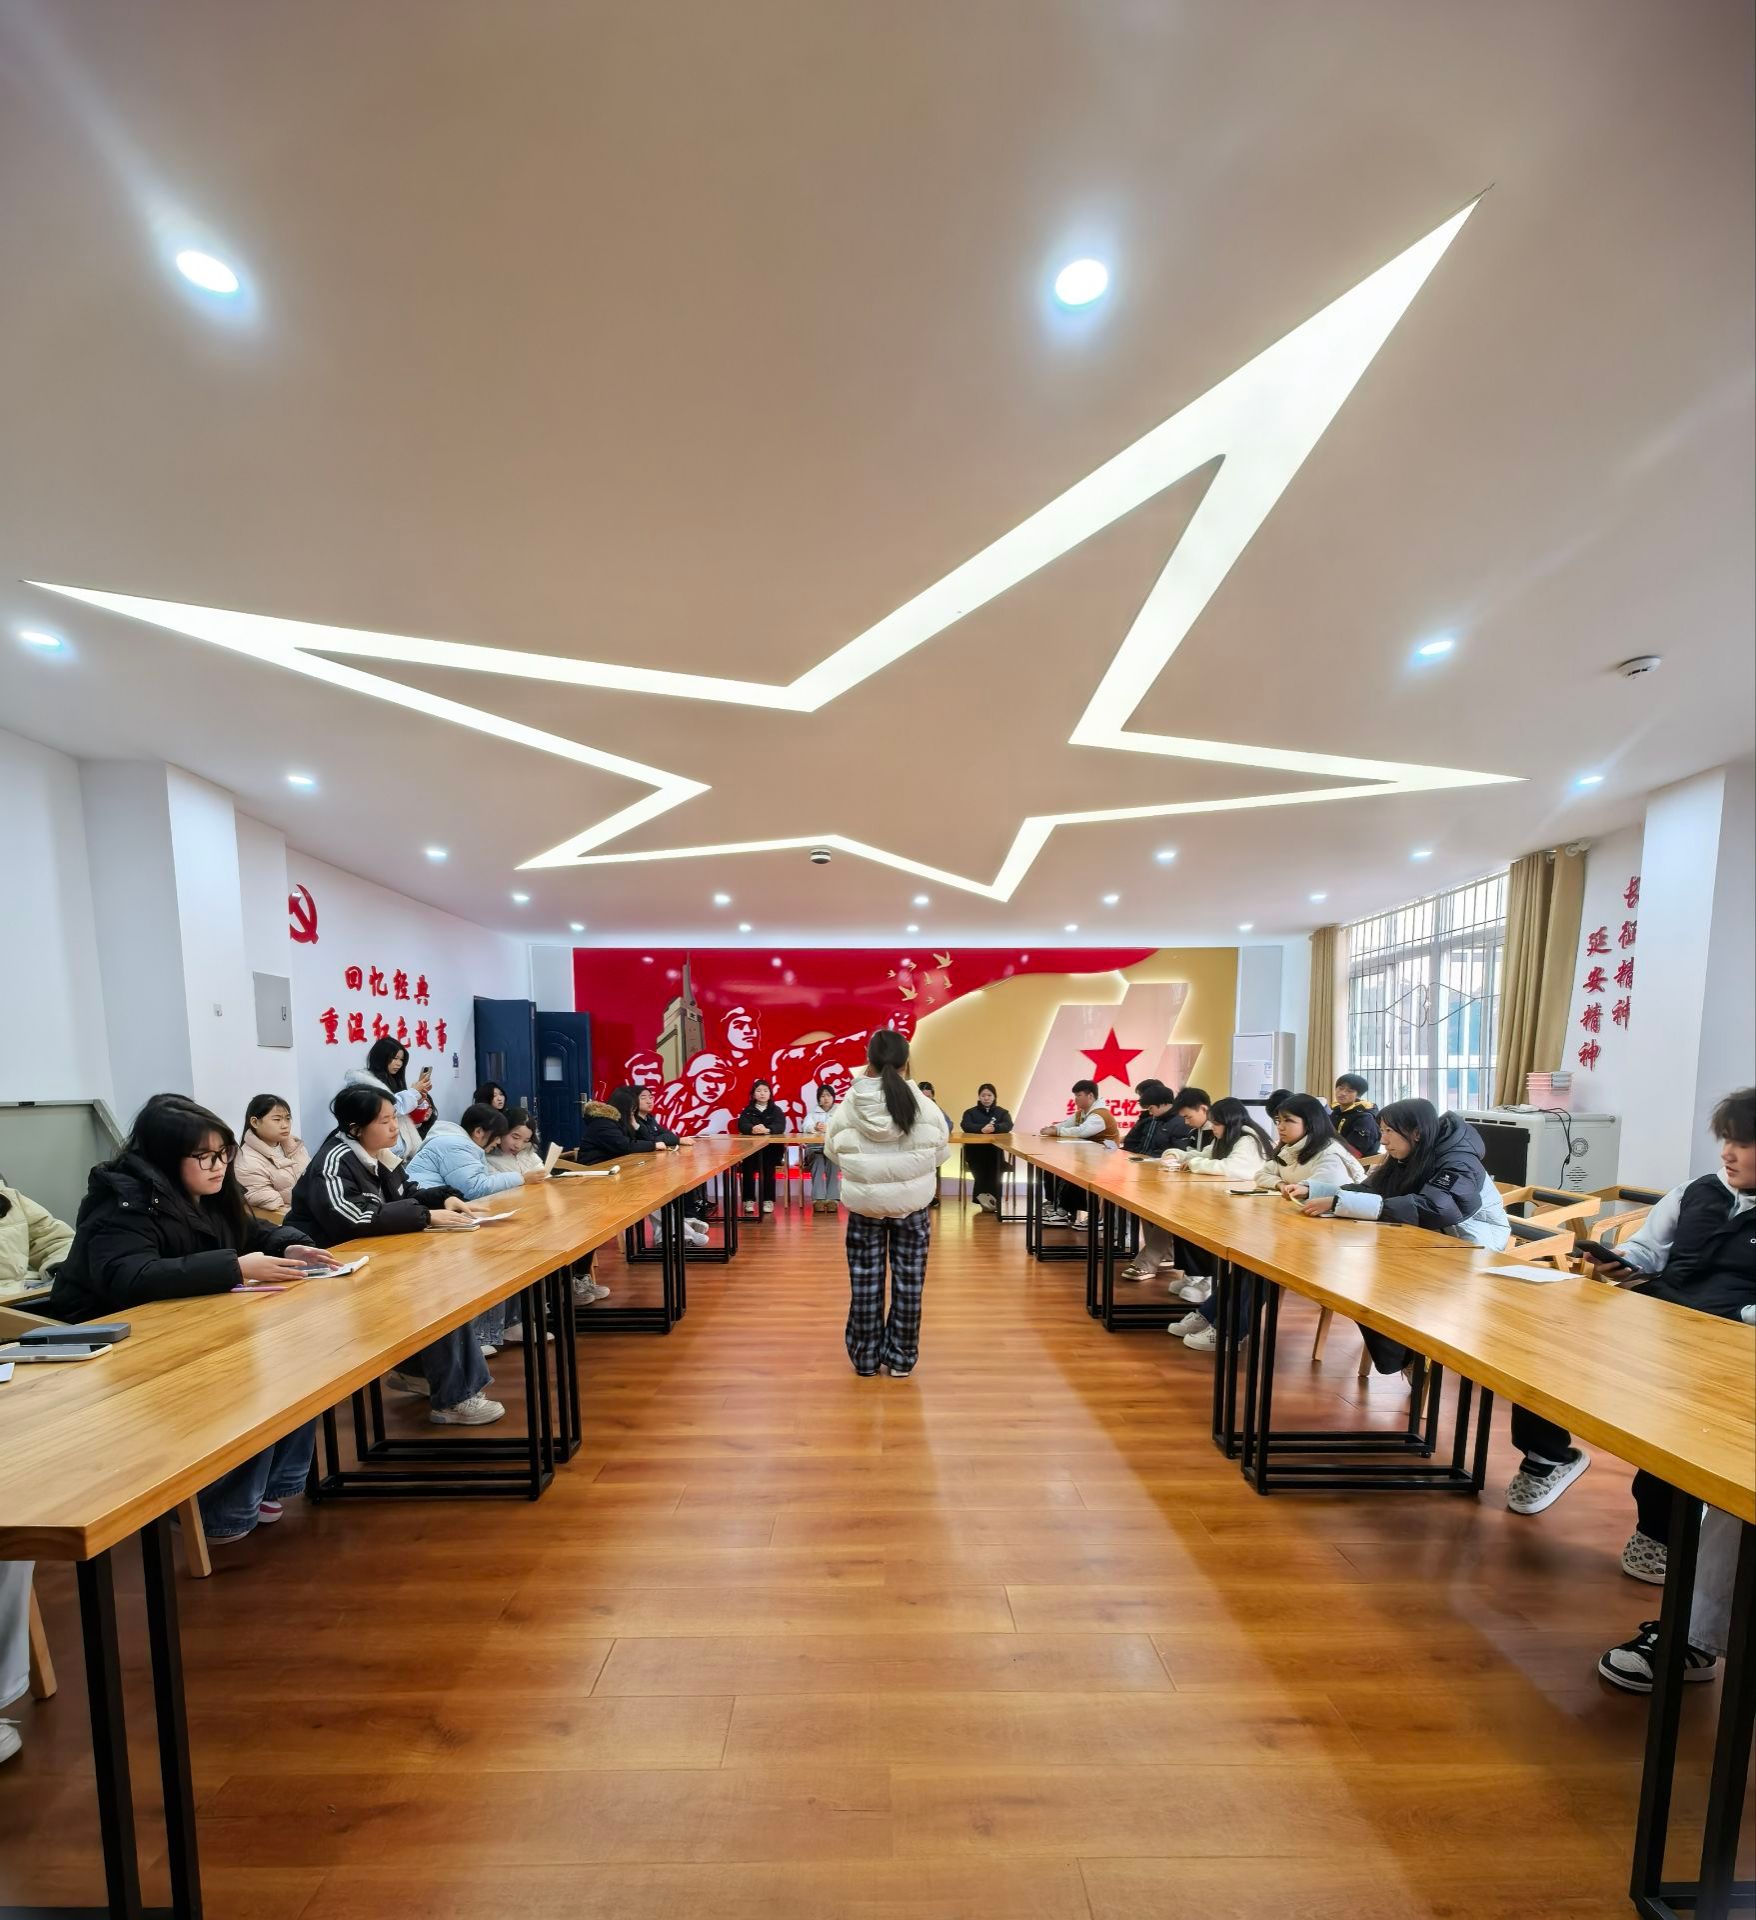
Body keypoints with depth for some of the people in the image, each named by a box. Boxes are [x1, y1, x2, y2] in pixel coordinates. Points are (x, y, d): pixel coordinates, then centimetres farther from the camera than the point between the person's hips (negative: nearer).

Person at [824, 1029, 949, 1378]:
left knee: (865, 1282, 15)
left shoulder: (849, 1105, -14)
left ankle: (865, 1358, 28)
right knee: (908, 1281, 14)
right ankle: (900, 1359, 25)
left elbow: (832, 1151, 0)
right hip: (912, 1203, 0)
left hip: (864, 1204, 0)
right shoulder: (924, 1106, -13)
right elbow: (941, 1153, 0)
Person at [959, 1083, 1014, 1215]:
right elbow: (966, 1126, -9)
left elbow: (1008, 1126, -8)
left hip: (995, 1151, 0)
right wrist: (981, 1129, -30)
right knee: (980, 1166, -31)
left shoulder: (1002, 1112, 15)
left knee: (994, 1165, -31)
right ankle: (986, 1196, -22)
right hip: (974, 1151, 0)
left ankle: (984, 1195, -23)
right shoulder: (970, 1112, 13)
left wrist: (994, 1128, -30)